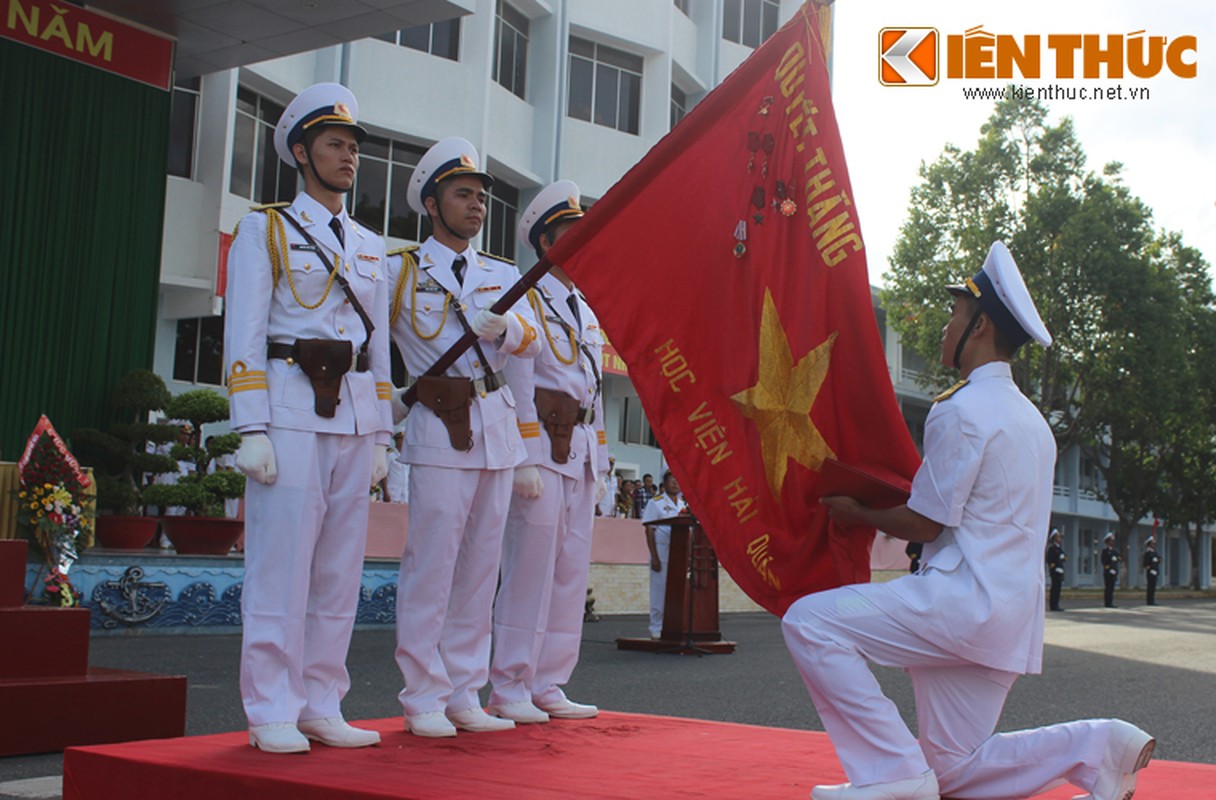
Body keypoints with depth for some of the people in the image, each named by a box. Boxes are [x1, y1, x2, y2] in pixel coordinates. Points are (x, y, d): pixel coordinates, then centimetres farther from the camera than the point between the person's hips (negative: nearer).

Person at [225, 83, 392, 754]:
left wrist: (379, 435, 13)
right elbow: (244, 336, -3)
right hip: (291, 412, -5)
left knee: (340, 569, 4)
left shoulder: (369, 247, 21)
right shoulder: (265, 230, 5)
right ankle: (272, 716, -1)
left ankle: (321, 707, 11)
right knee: (281, 565, -7)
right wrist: (251, 431, -12)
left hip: (355, 415, 5)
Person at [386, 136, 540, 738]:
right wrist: (386, 397, -2)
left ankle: (464, 696, 15)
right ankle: (424, 699, 1)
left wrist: (504, 327, -20)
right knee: (431, 563, -8)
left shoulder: (502, 275, 16)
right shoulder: (398, 270, 5)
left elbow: (531, 340, 0)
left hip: (499, 423, 5)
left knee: (481, 564, 7)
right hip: (439, 425, -5)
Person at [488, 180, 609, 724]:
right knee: (530, 569, -7)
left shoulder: (587, 311, 22)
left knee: (572, 572, 7)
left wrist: (600, 464, 16)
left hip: (582, 453, 8)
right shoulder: (527, 300, -2)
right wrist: (526, 460, -17)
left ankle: (547, 685, 14)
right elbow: (519, 382, -10)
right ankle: (509, 689, 0)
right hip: (542, 448, -8)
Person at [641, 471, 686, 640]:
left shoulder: (684, 504, 14)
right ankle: (656, 628, 6)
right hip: (662, 550, -4)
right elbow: (650, 531, -4)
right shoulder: (656, 502, 0)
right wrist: (654, 557, -11)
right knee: (660, 589, -1)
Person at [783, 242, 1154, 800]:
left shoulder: (961, 410, -12)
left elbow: (925, 525, -12)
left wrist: (858, 514, 5)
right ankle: (1097, 747, 6)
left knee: (808, 622, -12)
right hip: (1009, 618, 10)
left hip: (964, 601, -10)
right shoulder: (1031, 419, 18)